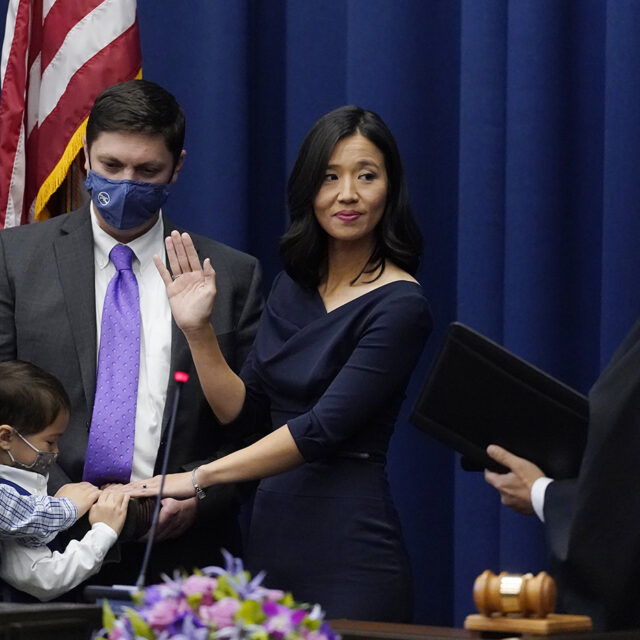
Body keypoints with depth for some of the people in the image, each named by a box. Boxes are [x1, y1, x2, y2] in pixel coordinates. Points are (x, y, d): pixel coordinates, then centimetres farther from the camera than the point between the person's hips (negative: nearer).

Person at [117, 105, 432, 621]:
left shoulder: (399, 306, -11)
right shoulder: (292, 289, 12)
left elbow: (325, 427, -18)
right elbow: (242, 409, 11)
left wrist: (197, 478, -19)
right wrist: (198, 331, -4)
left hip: (349, 544, -6)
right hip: (272, 532, 6)